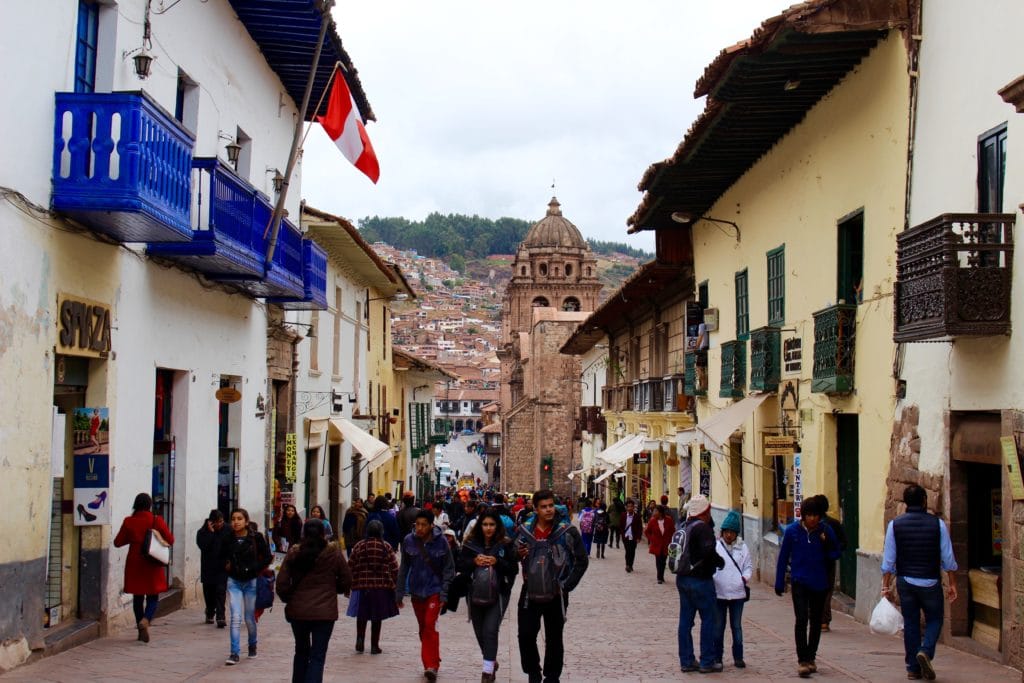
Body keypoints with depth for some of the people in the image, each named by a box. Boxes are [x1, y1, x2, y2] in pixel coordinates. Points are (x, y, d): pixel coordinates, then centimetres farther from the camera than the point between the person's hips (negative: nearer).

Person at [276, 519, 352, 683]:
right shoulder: (333, 552, -6)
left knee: (301, 651, 21)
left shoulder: (294, 553, -2)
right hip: (324, 612, -2)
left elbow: (282, 583, -3)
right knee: (317, 656, 1)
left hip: (297, 610, 3)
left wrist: (289, 599, 15)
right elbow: (346, 581, 0)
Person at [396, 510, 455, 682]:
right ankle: (431, 664, 24)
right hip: (416, 590, 3)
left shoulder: (441, 541, -10)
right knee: (423, 628, 11)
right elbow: (404, 568, 5)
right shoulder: (408, 541, -4)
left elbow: (448, 569, -4)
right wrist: (399, 592, 5)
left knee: (430, 625, -16)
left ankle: (431, 665, -12)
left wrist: (444, 593, -10)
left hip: (434, 590, -3)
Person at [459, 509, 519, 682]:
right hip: (476, 594, 4)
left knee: (490, 631, -15)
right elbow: (460, 565, 3)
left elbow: (514, 569, -5)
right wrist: (474, 561, -15)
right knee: (480, 633, 14)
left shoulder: (505, 544, -4)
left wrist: (497, 562, -19)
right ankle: (492, 661, 39)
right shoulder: (471, 543, 3)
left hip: (498, 594, -4)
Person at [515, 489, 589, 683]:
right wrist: (518, 554, -9)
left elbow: (582, 561, -2)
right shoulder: (525, 530, 1)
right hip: (530, 593, 2)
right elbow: (515, 556, 16)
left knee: (554, 639, 8)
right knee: (526, 635, 1)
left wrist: (566, 586, -7)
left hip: (556, 595, -2)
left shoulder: (567, 531, -8)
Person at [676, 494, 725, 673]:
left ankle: (686, 660, 15)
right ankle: (707, 662, 4)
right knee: (709, 619, 2)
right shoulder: (703, 527, -16)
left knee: (685, 620, 10)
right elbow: (708, 551, -29)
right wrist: (720, 562, -12)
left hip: (682, 578, 8)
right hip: (700, 580, -8)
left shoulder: (685, 527, 11)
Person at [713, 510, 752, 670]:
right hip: (719, 592, -1)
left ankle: (738, 657, 18)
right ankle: (717, 657, 16)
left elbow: (748, 565, 9)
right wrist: (710, 578, -20)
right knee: (718, 626, 7)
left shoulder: (742, 547, 5)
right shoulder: (715, 546, -3)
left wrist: (746, 577, -9)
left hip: (737, 592, 2)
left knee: (737, 626, 10)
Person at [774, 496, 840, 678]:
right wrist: (779, 583, 2)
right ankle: (802, 661, -13)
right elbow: (783, 557, 0)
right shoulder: (792, 531, -7)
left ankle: (810, 658, 28)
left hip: (819, 583, 2)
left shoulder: (826, 531, -4)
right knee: (801, 619, -15)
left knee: (816, 622, 13)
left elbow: (835, 554, 4)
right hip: (799, 582, -2)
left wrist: (827, 544, -18)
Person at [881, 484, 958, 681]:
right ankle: (926, 651, -12)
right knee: (934, 619, 12)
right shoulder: (937, 524, -5)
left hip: (905, 582, 2)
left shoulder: (895, 525, -2)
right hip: (930, 583, -2)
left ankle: (913, 668, 11)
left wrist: (886, 586, 4)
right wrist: (952, 584, 7)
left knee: (910, 623, 10)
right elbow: (948, 558, -2)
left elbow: (888, 560, -2)